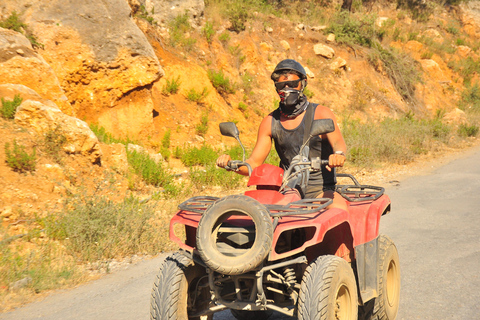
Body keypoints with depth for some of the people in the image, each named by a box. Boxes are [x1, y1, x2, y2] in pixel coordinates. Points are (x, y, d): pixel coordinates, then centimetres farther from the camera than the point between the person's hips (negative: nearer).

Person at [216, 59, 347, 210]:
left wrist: (338, 154, -46)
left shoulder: (321, 114, -3)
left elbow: (338, 142, -21)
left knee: (340, 208, -34)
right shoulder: (270, 121, 7)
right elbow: (254, 163, 6)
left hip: (320, 189, -2)